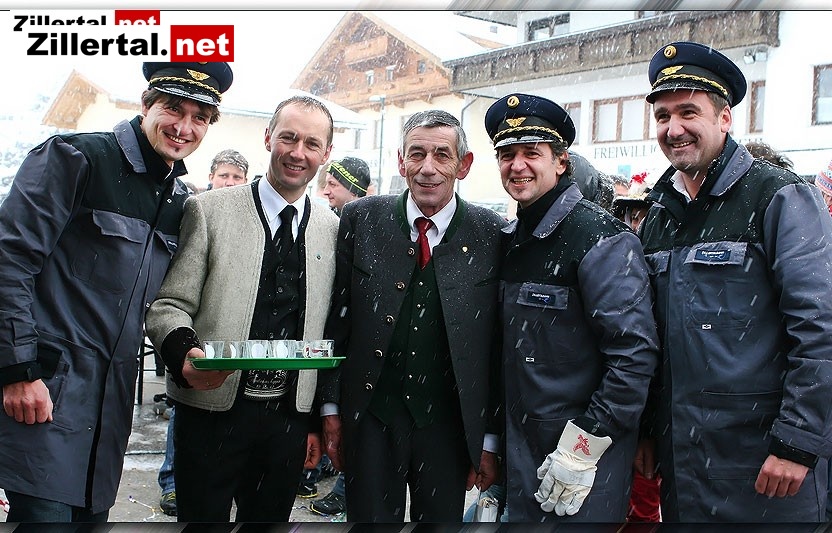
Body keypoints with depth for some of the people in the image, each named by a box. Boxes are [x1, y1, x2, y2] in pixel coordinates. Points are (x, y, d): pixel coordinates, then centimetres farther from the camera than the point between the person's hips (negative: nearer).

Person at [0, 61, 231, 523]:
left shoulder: (180, 199, 12)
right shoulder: (75, 157, -8)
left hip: (111, 398, 7)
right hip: (44, 390, -6)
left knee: (92, 515, 13)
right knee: (45, 513, -6)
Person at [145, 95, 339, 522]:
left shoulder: (332, 230, 8)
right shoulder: (209, 210, -2)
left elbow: (330, 335, 11)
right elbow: (167, 305, -5)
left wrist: (319, 421, 12)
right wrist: (184, 351, -26)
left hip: (291, 417, 3)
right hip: (213, 410, -3)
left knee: (270, 517, 14)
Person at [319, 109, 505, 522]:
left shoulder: (492, 235, -5)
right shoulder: (361, 219, -2)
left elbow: (501, 345, -2)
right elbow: (336, 319, 3)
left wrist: (491, 440, 0)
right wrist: (330, 408, 2)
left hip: (450, 428, 0)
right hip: (371, 420, 1)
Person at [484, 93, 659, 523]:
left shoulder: (602, 238, -15)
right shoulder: (509, 240, 7)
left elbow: (636, 353, -20)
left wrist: (584, 446, -19)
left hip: (586, 457, -7)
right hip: (520, 449, 7)